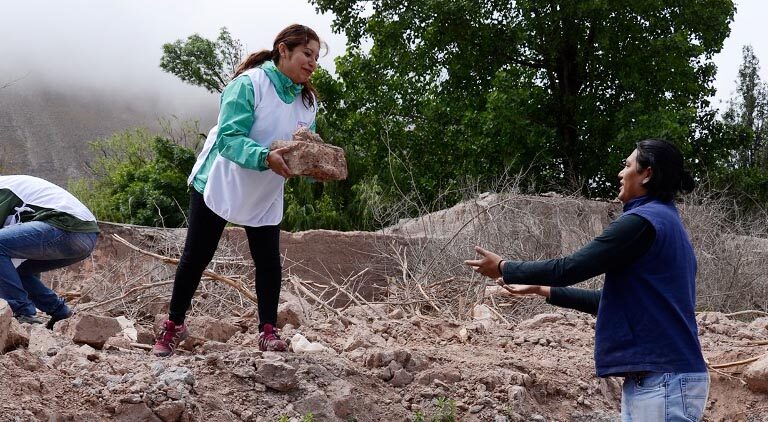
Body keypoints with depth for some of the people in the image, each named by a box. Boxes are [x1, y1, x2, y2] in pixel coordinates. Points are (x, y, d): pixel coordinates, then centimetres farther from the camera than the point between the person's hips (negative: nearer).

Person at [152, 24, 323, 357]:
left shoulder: (307, 101, -1)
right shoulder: (249, 83, -22)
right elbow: (228, 138, -29)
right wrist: (265, 158, -44)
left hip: (265, 197, 5)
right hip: (218, 184, -5)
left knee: (269, 261, -2)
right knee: (196, 257, 3)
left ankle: (268, 331, 10)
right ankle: (174, 325, 19)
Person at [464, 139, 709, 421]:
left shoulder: (643, 221, -12)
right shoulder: (665, 223, 18)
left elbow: (569, 268, -13)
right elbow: (610, 300, 24)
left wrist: (503, 268, 1)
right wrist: (542, 289, 27)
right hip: (649, 380, 10)